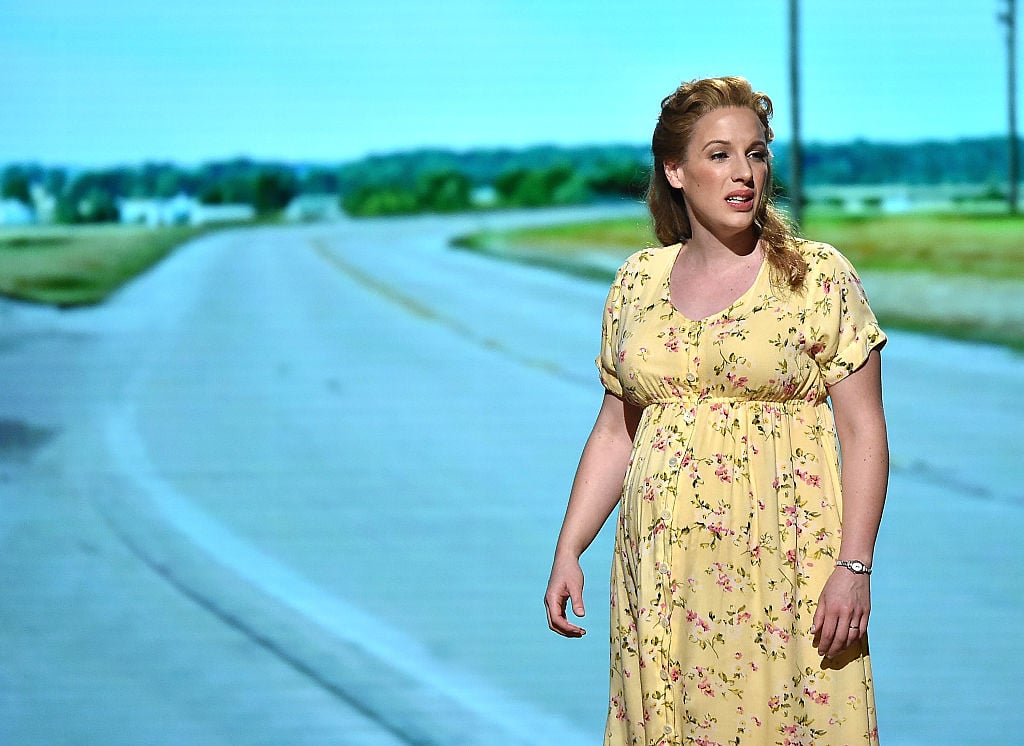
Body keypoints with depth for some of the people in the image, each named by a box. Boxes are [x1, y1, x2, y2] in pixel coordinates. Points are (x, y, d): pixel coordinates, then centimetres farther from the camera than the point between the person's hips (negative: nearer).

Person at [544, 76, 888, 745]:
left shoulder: (819, 276, -2)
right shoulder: (638, 282, 9)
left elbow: (863, 431, -4)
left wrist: (854, 567, -12)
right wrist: (568, 551, 8)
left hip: (782, 570, -3)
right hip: (662, 578, 3)